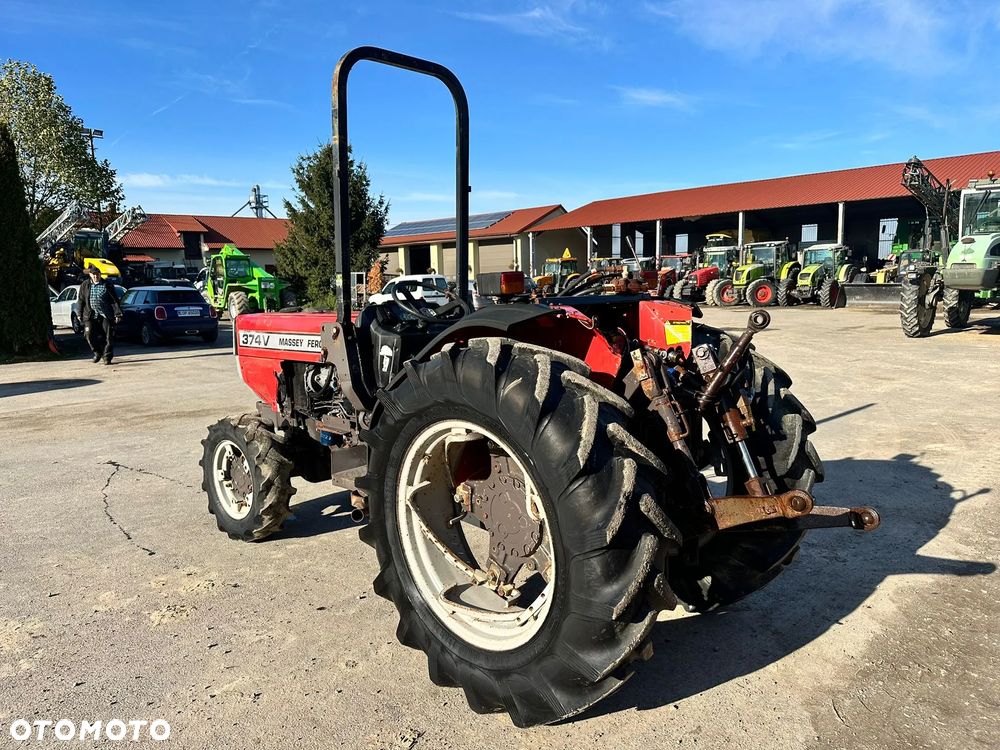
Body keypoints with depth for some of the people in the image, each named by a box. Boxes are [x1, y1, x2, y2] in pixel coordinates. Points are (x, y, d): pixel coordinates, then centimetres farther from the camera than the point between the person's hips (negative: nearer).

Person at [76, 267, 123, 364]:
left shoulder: (107, 285, 2)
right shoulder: (85, 285, 7)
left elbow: (115, 300, 1)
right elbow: (80, 300, 11)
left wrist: (117, 314, -5)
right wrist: (79, 314, 7)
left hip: (106, 315, -2)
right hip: (91, 315, 2)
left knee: (109, 337, -2)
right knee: (89, 335, -4)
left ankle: (107, 356, 7)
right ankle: (97, 353, 17)